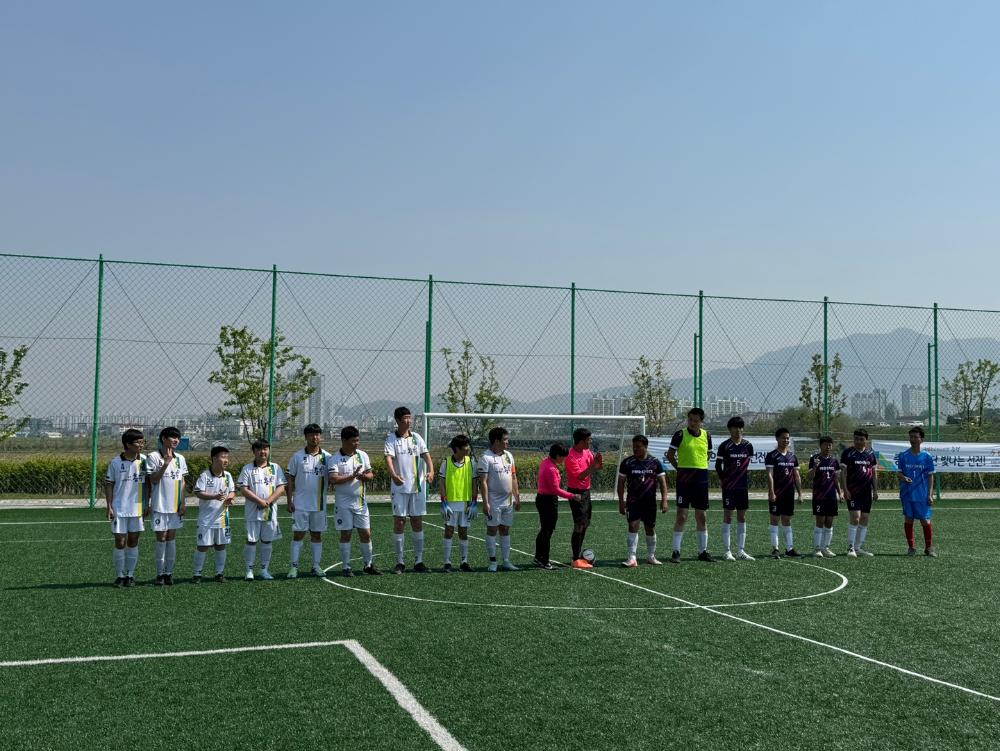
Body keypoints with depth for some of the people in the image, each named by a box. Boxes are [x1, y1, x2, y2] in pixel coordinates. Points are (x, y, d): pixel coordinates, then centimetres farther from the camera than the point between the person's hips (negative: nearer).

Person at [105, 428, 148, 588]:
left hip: (138, 508, 2)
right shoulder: (115, 463, -5)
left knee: (133, 541, 7)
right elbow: (109, 484, -1)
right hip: (119, 509, -2)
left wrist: (147, 504, 5)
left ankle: (130, 575, 16)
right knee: (120, 542, 1)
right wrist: (109, 507, -5)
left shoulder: (144, 461, 1)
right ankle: (120, 576, 11)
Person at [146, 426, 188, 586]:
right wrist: (166, 463, -23)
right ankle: (160, 573, 9)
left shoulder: (180, 459, 7)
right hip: (160, 506, -4)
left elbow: (182, 482, 10)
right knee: (161, 539, 0)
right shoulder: (153, 457, -7)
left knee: (172, 538, 7)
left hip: (175, 506, 4)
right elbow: (153, 480, -13)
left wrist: (182, 503, 4)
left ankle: (169, 572, 14)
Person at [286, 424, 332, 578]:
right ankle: (294, 566, 5)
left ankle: (317, 566, 15)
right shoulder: (297, 456, 0)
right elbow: (290, 479, 3)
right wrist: (289, 501, -2)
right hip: (300, 504, -1)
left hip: (319, 504, 1)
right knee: (298, 534, 0)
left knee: (317, 534, 8)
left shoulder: (326, 457, 2)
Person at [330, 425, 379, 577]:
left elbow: (370, 474, 8)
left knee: (366, 533, 5)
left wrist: (365, 476, -15)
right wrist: (353, 476, -22)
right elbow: (333, 479, -19)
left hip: (361, 502, 4)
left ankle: (368, 564, 18)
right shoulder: (335, 459, -8)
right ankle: (346, 567, 11)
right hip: (343, 504, -4)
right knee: (345, 534, 2)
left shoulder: (362, 455, 5)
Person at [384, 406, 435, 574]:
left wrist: (431, 471, -20)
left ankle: (418, 561, 14)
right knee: (399, 523, 1)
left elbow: (426, 455, -1)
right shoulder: (391, 439, -2)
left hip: (418, 486, 3)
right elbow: (388, 458, -16)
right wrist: (393, 475, -35)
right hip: (399, 487, -3)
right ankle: (400, 562, 9)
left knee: (418, 522, 6)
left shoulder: (416, 437, 8)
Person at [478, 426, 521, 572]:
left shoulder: (509, 455, 10)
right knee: (492, 529, 1)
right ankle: (492, 562, 8)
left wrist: (517, 497, 13)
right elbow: (483, 481, -14)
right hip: (494, 502, -6)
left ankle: (506, 561, 14)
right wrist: (485, 503, -18)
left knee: (505, 529, 10)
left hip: (508, 501, 6)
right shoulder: (486, 457, -11)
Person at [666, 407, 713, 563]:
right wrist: (679, 468, 2)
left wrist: (700, 468, 12)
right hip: (684, 480, -4)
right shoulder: (680, 435, -5)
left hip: (702, 479, 4)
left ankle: (703, 551, 18)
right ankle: (676, 551, 1)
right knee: (682, 516, -5)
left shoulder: (706, 436, 7)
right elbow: (670, 455, 3)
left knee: (702, 517, 9)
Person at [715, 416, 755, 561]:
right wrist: (723, 479, -3)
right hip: (729, 487, -4)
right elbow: (718, 465, -2)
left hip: (743, 486, 4)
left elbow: (751, 465, 14)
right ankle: (727, 551, 2)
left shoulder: (748, 445, 6)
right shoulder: (725, 445, -6)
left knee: (742, 517, 8)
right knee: (728, 516, -2)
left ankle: (741, 551, 14)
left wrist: (747, 479, 9)